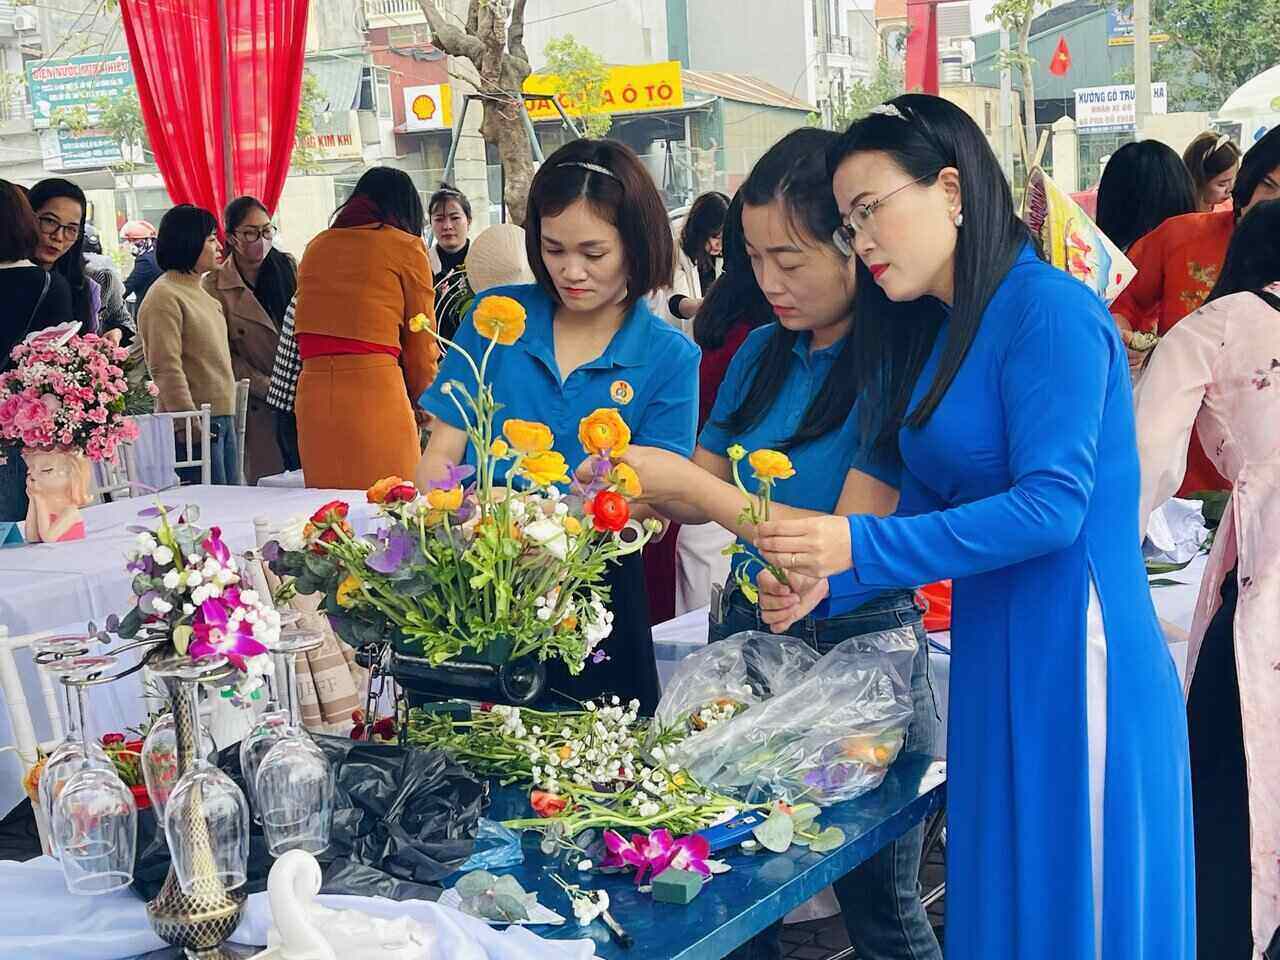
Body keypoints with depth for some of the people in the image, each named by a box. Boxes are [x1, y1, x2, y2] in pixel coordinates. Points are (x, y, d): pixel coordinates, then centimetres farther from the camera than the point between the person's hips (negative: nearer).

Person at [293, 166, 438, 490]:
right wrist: (421, 403, 22)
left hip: (312, 394, 5)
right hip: (375, 391, -5)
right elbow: (421, 344, 7)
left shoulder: (316, 246, 17)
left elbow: (304, 331, 16)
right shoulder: (406, 247, 4)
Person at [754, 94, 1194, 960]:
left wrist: (859, 546, -22)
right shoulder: (937, 339, 15)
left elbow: (1052, 505, -21)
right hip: (992, 669, 9)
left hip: (1071, 668, -9)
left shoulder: (1050, 308, -13)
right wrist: (823, 585, -3)